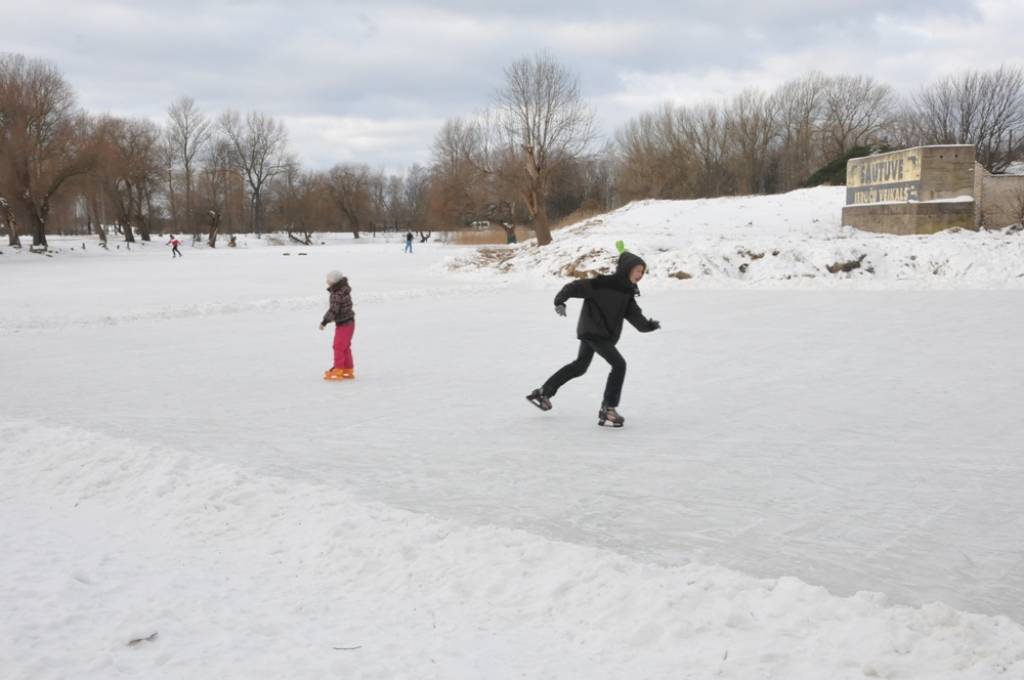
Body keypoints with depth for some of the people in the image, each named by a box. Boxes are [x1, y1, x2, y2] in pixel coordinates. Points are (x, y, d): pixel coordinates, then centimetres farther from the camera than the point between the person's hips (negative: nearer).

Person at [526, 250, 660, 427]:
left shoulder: (627, 293, 7)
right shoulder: (604, 283, -17)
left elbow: (636, 317, -1)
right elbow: (575, 287, -16)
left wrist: (649, 325, -19)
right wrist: (560, 301, -28)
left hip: (605, 335, 10)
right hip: (592, 331, -10)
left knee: (580, 366, 24)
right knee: (619, 364, -17)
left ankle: (543, 393, 38)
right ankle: (607, 410, -12)